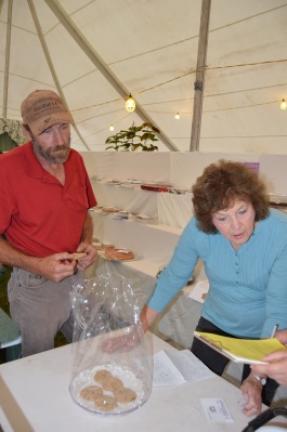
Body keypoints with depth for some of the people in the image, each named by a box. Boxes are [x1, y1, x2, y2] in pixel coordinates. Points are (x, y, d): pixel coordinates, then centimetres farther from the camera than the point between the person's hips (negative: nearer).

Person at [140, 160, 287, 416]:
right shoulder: (198, 230, -24)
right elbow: (173, 278, -10)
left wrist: (257, 377, -31)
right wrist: (139, 328, -7)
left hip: (264, 334, -1)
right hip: (215, 324, 2)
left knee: (253, 410, 18)